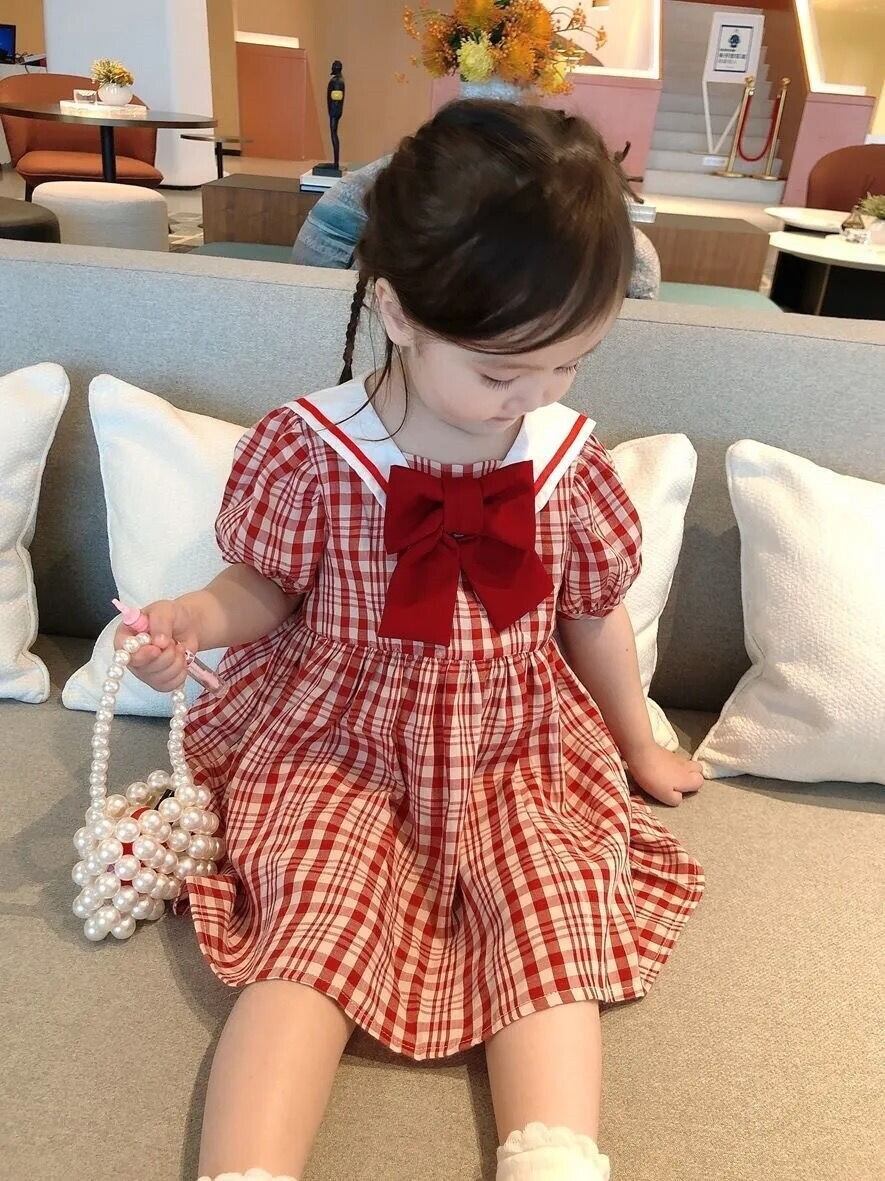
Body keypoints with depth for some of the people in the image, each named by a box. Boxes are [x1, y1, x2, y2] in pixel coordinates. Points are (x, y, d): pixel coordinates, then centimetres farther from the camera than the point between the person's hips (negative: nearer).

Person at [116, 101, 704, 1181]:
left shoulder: (570, 460, -4)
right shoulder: (308, 449, -12)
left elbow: (594, 617, 10)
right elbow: (268, 587, 3)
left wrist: (639, 748, 22)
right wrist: (196, 617, -21)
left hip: (517, 751, 3)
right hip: (339, 740, -2)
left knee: (553, 923, -22)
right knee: (317, 930, -24)